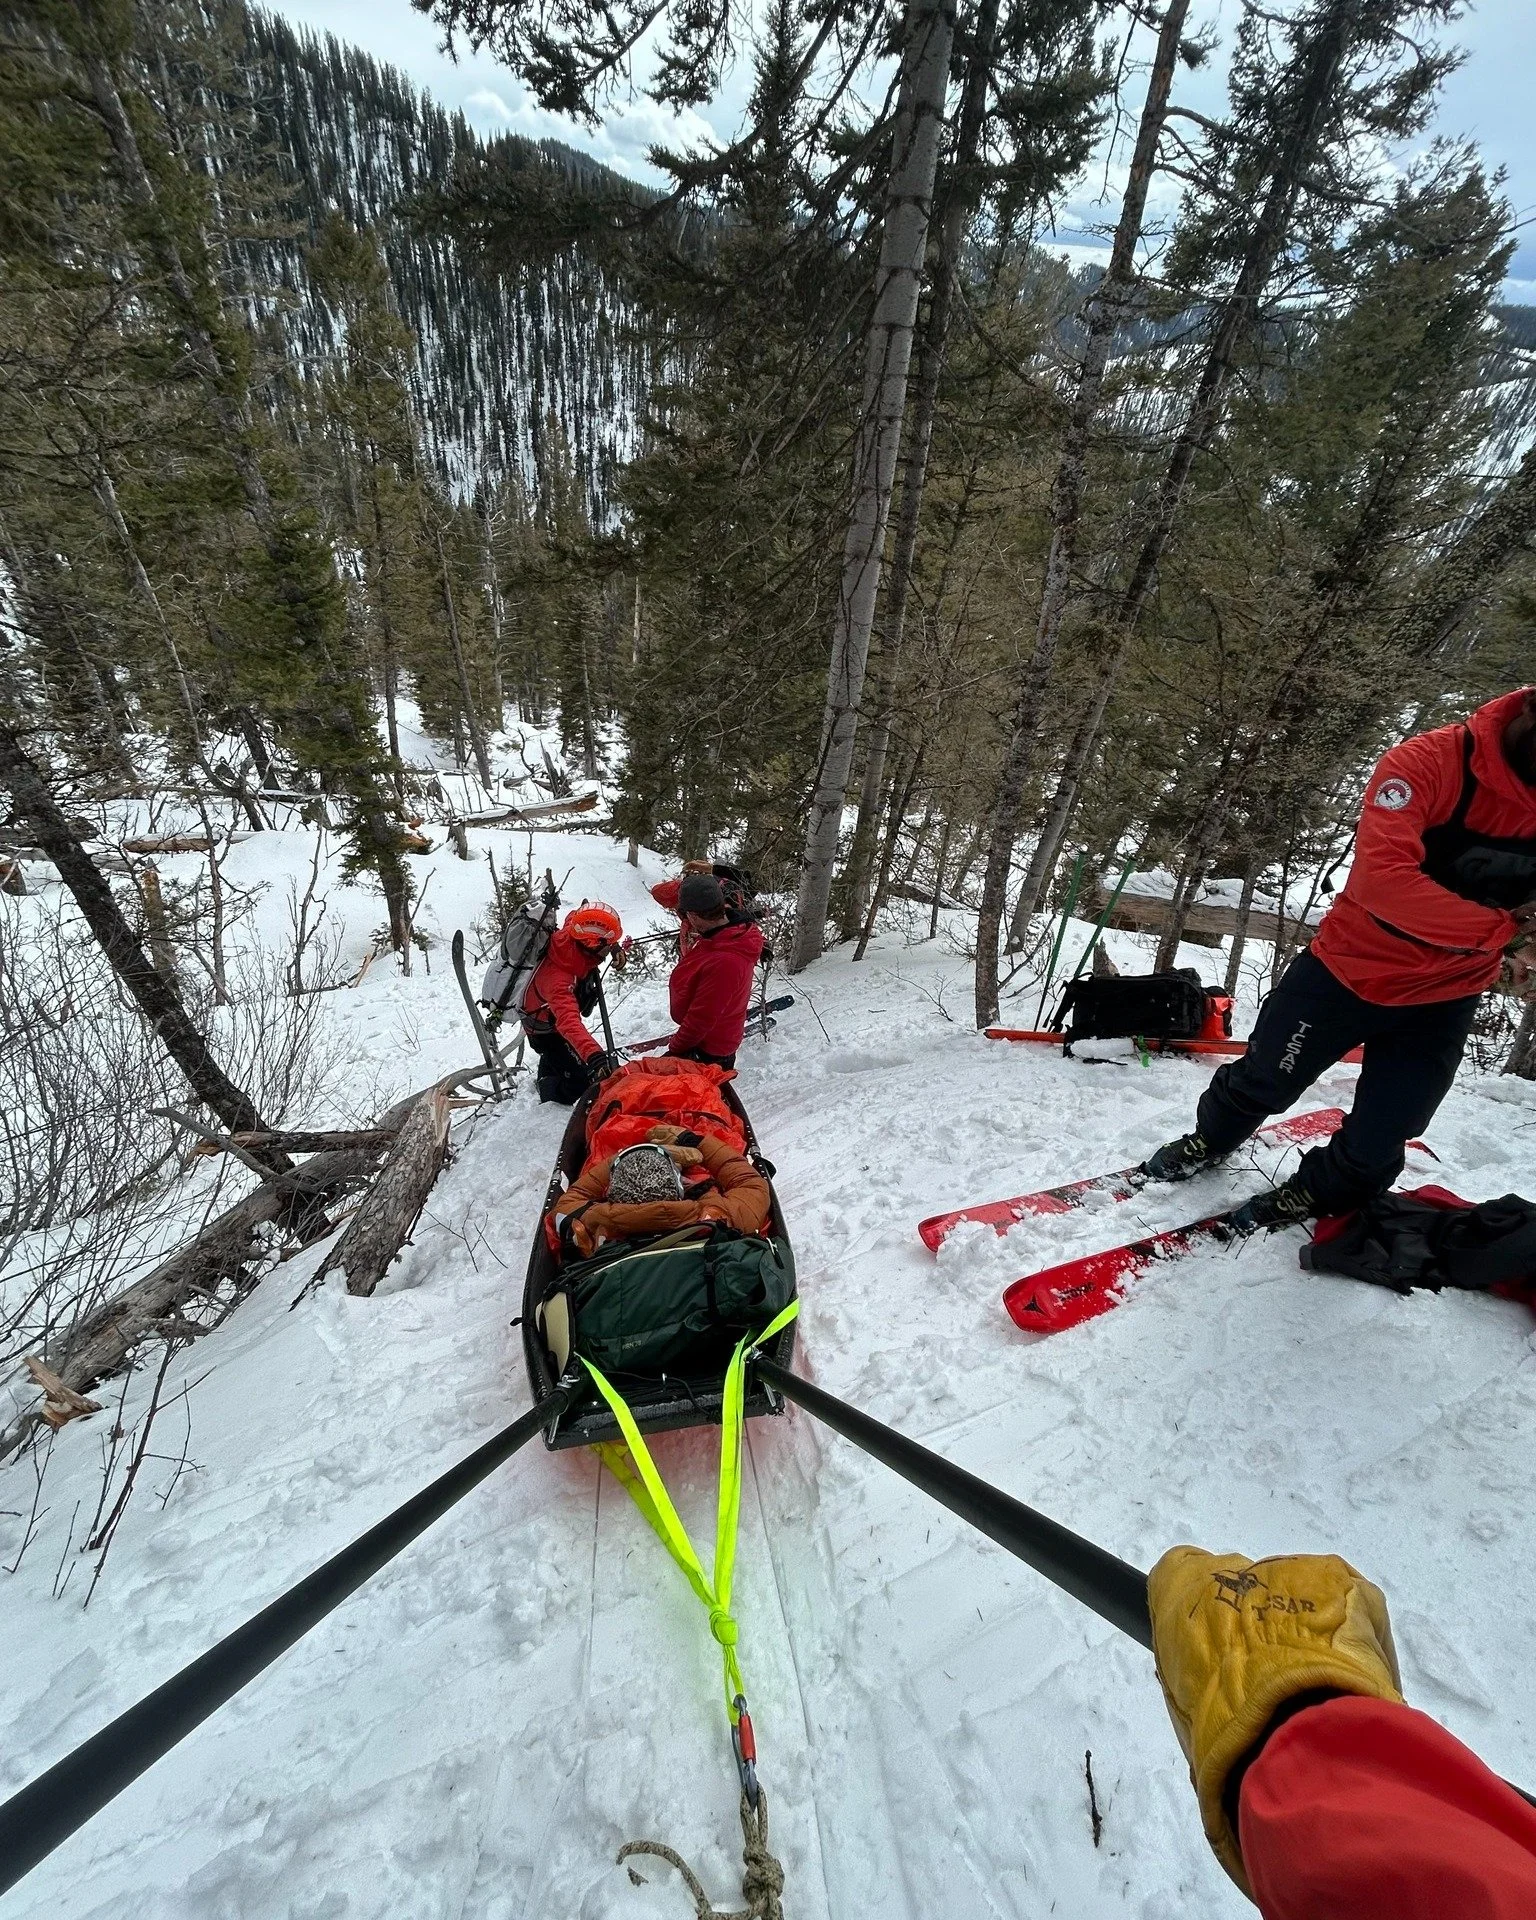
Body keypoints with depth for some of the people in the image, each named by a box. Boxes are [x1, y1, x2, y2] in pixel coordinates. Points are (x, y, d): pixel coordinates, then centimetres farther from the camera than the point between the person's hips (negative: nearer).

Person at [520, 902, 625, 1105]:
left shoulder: (569, 934, -28)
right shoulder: (558, 978, -50)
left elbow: (575, 915, -4)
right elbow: (568, 1022, -63)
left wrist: (615, 947, -10)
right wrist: (593, 1055, -77)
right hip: (545, 1031, -8)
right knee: (580, 1080, -13)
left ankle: (545, 1081, 66)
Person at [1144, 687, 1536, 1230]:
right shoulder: (1429, 761, -21)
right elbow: (1382, 874, -32)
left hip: (1440, 1001, 4)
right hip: (1350, 967, -3)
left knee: (1376, 1146, 10)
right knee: (1261, 1081, 14)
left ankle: (1311, 1195, 38)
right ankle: (1209, 1141, 42)